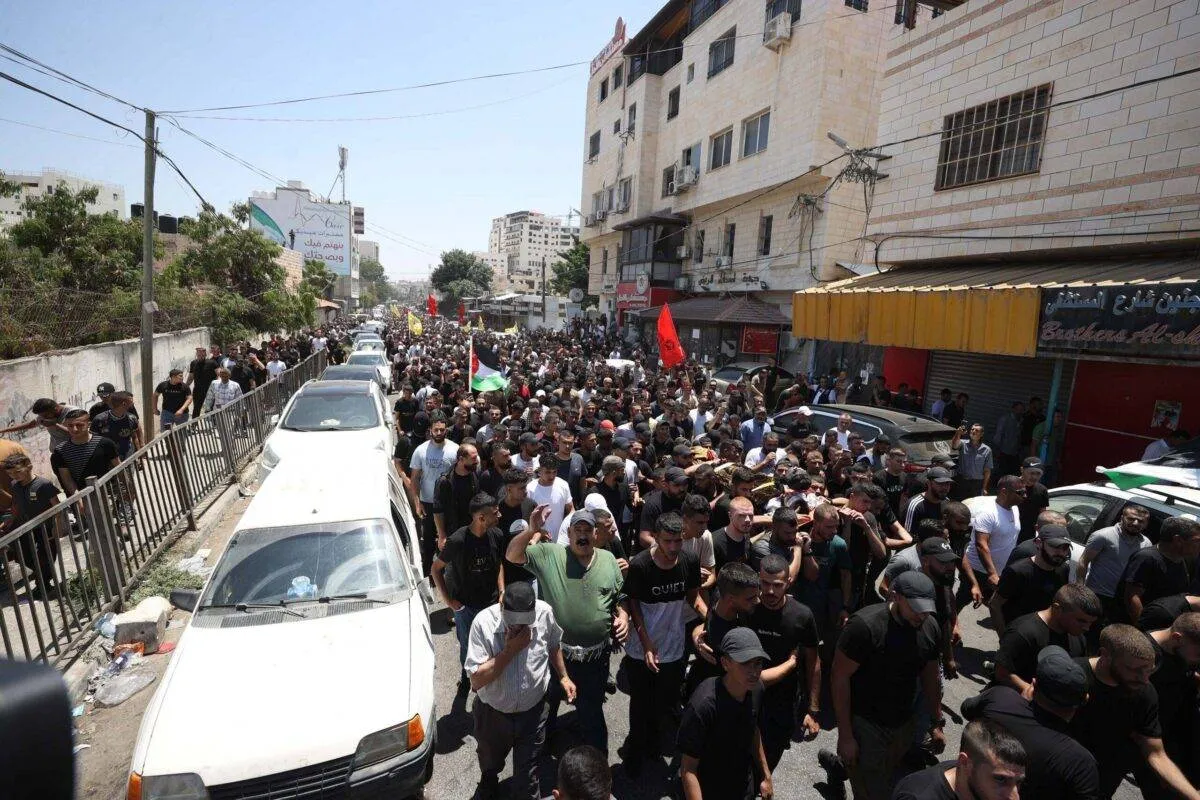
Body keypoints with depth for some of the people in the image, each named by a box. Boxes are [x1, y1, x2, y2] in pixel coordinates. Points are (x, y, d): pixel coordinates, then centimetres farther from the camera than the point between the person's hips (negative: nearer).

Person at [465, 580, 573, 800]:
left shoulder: (544, 612, -20)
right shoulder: (483, 622, -28)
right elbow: (476, 680, -27)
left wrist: (563, 676, 6)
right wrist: (509, 650, -32)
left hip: (533, 712, 0)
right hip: (492, 713, 1)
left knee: (527, 777, 13)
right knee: (490, 762, 30)